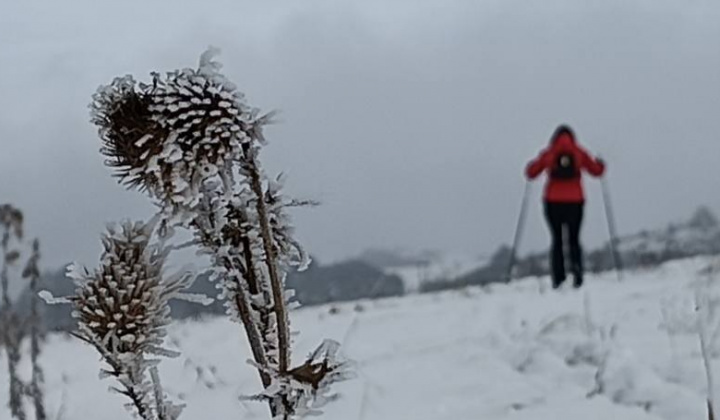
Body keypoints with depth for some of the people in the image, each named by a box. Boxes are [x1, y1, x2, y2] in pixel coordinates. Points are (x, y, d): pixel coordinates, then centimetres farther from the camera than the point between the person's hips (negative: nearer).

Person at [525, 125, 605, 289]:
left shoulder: (548, 154, 0)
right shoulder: (579, 153, 1)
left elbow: (531, 173, 4)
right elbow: (597, 171, 6)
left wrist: (532, 163, 26)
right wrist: (600, 163, 28)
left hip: (553, 202, 0)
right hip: (575, 201, 0)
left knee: (557, 240, 8)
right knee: (573, 239, 9)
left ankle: (558, 277, -6)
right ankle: (576, 268, -18)